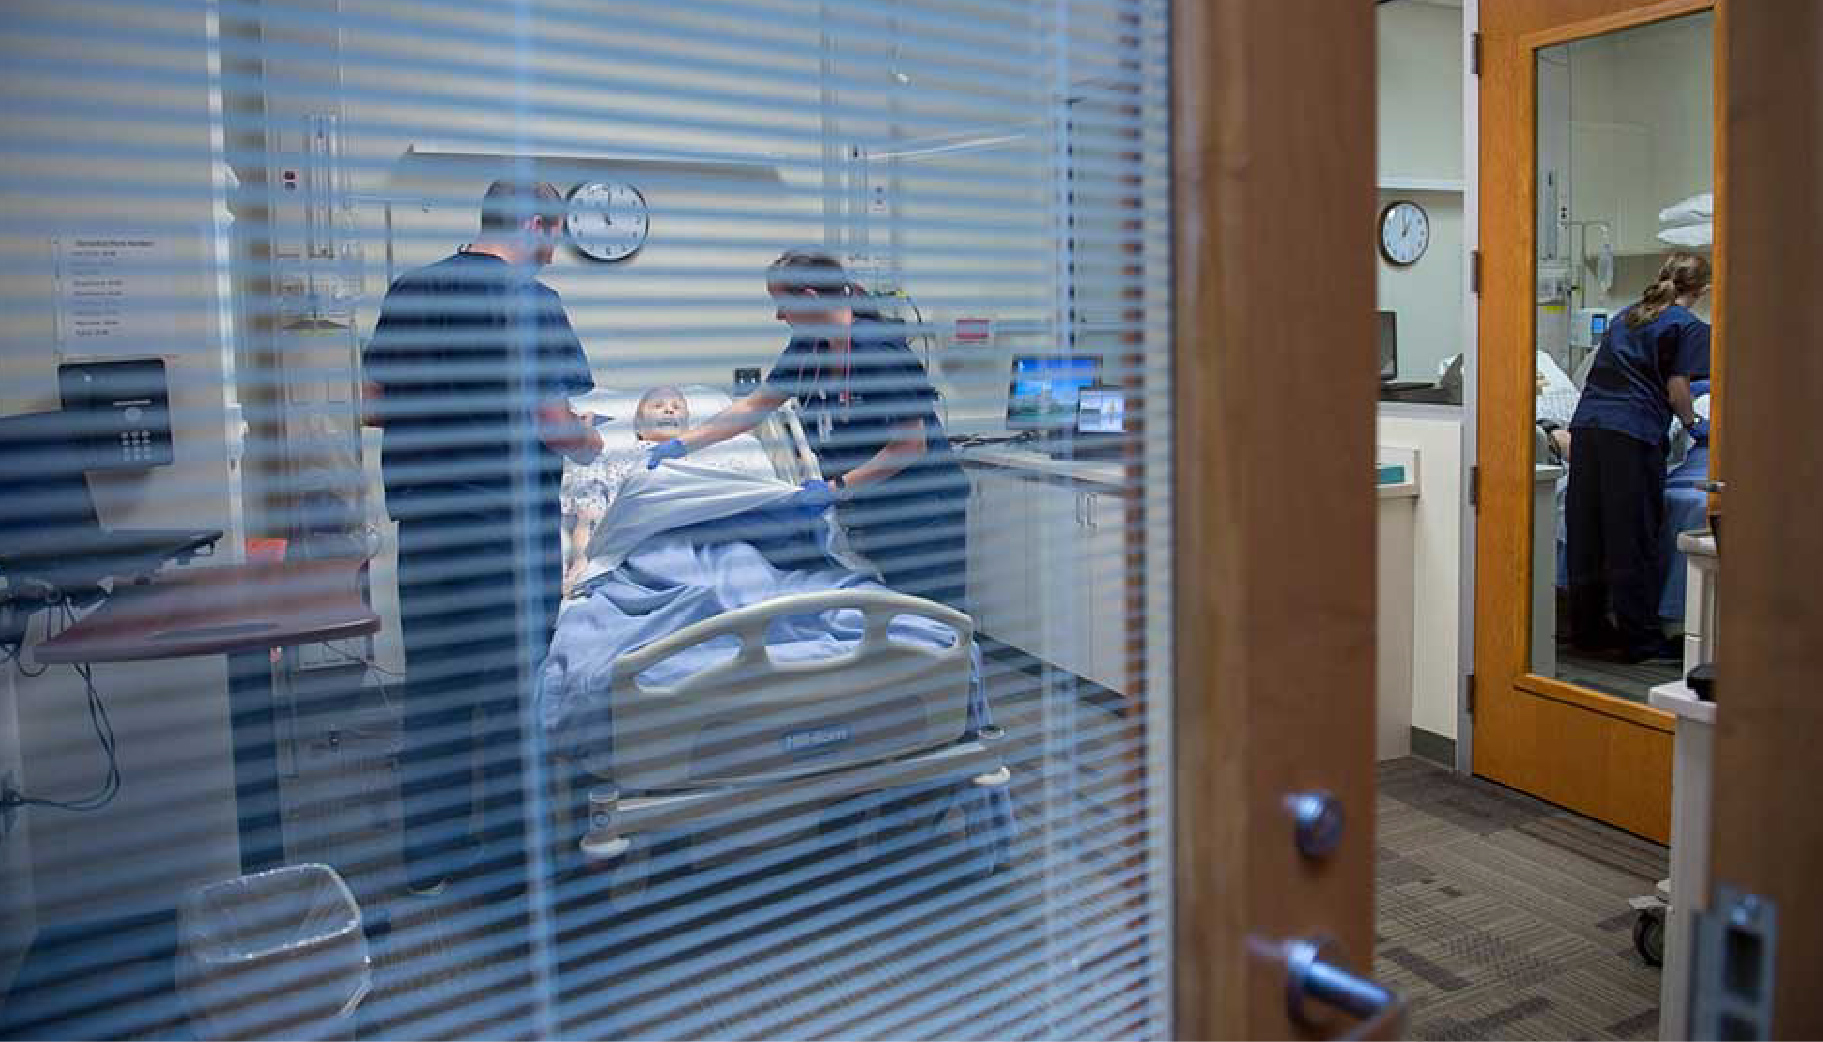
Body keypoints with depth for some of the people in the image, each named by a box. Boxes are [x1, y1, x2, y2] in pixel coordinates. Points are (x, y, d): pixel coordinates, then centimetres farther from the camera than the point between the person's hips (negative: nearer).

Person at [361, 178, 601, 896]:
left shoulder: (408, 292, 7)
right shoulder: (530, 303, -12)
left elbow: (373, 406, 10)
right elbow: (554, 424, -16)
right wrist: (590, 442, 4)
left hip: (423, 519, 6)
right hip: (510, 524, -5)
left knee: (433, 685, 14)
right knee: (512, 688, 7)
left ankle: (431, 852, 25)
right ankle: (517, 856, 20)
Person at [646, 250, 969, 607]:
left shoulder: (881, 350, -21)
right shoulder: (808, 347, 3)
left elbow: (911, 445, -20)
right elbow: (754, 406, 12)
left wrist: (836, 488, -19)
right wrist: (682, 443, 7)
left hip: (919, 510, -7)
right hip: (862, 510, 7)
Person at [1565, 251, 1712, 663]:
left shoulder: (1625, 315, 21)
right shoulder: (1688, 326, 2)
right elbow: (1676, 390, -3)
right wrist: (1694, 425, 14)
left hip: (1587, 423, 6)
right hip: (1633, 434, -6)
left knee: (1587, 532, 10)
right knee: (1633, 539, -1)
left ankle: (1588, 629, 18)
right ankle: (1639, 640, 5)